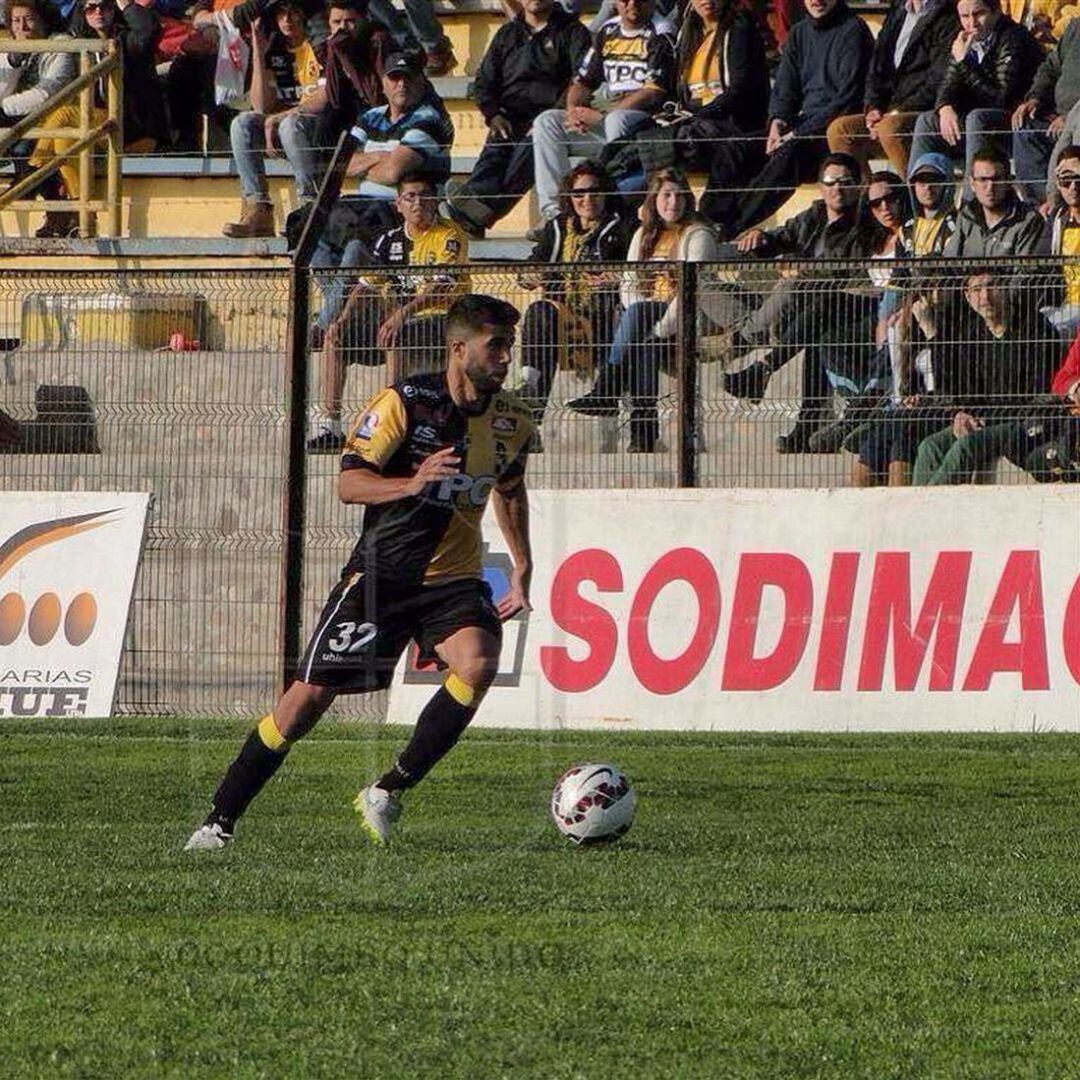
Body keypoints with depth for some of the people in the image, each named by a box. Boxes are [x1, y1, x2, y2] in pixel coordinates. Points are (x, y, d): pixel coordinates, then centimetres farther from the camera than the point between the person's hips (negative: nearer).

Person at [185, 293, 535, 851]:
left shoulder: (511, 419, 3)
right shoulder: (405, 402, -13)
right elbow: (348, 484, -19)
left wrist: (522, 568, 19)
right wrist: (411, 485, -37)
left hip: (455, 579, 4)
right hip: (382, 571, -3)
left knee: (478, 663, -28)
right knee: (309, 696, -6)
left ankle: (388, 793, -15)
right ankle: (219, 821, 7)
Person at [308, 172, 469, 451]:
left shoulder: (449, 236, -10)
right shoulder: (390, 240, 10)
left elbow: (442, 287, -23)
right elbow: (367, 285, 9)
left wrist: (403, 314, -35)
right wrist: (343, 320, -9)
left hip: (440, 321, -7)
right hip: (398, 322, 7)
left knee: (396, 341, -36)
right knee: (336, 337, -5)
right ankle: (329, 425, -9)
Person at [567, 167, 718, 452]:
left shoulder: (697, 235, -2)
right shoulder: (644, 235, 18)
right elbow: (628, 284, 11)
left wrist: (661, 329, -24)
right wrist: (643, 328, -10)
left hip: (689, 319, -5)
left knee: (638, 312, -33)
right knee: (643, 345, -32)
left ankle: (605, 392, -37)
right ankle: (644, 431, -41)